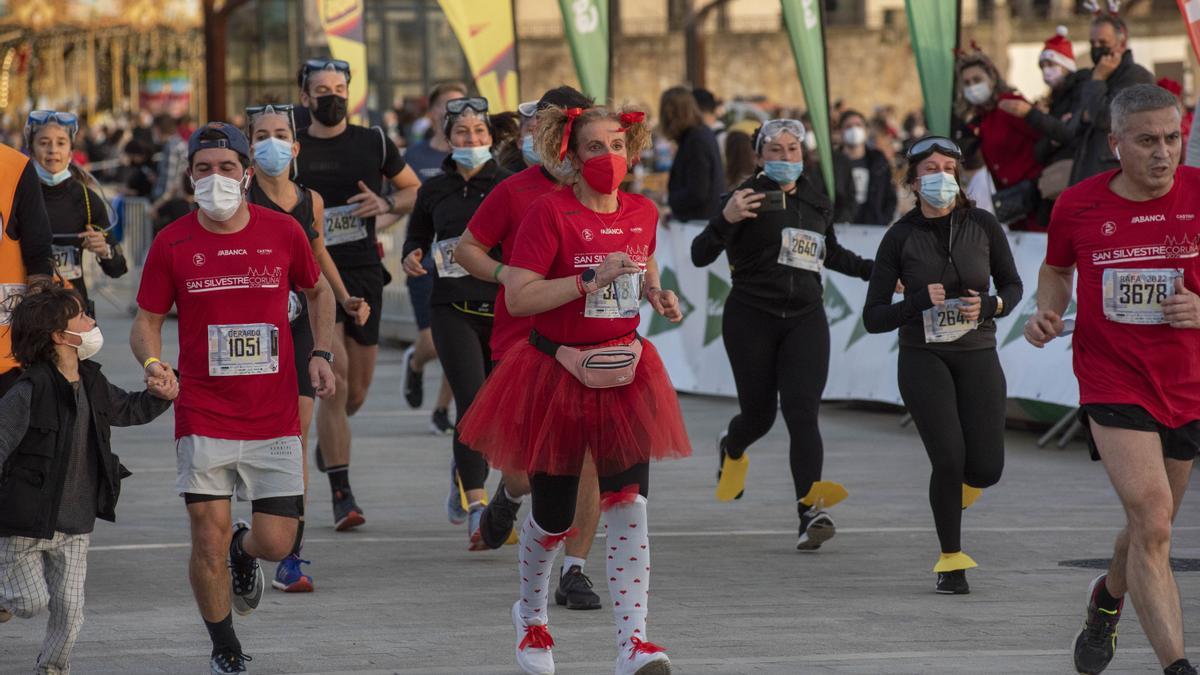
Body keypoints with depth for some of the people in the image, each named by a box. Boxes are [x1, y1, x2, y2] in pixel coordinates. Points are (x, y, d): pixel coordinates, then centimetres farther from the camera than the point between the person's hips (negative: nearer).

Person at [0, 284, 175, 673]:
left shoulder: (92, 385, 4)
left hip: (74, 524, 6)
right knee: (32, 603, 0)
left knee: (69, 607, 4)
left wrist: (159, 396, 4)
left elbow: (128, 410, 23)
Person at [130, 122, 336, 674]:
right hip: (203, 417, -1)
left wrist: (321, 353, 3)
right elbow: (147, 321, 5)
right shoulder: (173, 244, -3)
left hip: (274, 417, 1)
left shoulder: (283, 232, -1)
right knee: (209, 545, -4)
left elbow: (317, 292, 17)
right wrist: (152, 362, -17)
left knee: (276, 543, -1)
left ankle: (244, 551, 38)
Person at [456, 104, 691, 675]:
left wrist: (658, 295, 4)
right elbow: (517, 297, -19)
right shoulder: (550, 212, -13)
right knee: (552, 517, 9)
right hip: (557, 374, -4)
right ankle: (530, 614, 38)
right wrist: (591, 280, -27)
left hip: (624, 375, 4)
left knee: (629, 505, -10)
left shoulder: (642, 212, 5)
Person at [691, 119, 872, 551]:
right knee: (759, 414, 5)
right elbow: (700, 256, -13)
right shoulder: (749, 198, -5)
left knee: (802, 412, -13)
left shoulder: (817, 204, 11)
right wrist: (726, 220, -30)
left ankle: (811, 513, -22)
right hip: (751, 319, -3)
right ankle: (731, 449, 44)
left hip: (805, 320, 3)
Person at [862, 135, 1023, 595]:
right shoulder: (900, 237, -4)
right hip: (923, 357, -2)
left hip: (977, 355, 2)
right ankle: (951, 562, 3)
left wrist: (990, 306, -10)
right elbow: (873, 318, -3)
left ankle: (955, 491, 32)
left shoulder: (983, 226, -1)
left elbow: (1012, 287, 12)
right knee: (949, 459, -16)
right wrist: (919, 302, -19)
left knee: (986, 469, -7)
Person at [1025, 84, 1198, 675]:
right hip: (1113, 385, -2)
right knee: (1152, 520, -19)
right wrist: (1048, 312, -1)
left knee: (1151, 527, 18)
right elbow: (1057, 267, 18)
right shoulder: (1078, 205, -3)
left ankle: (1108, 598, 51)